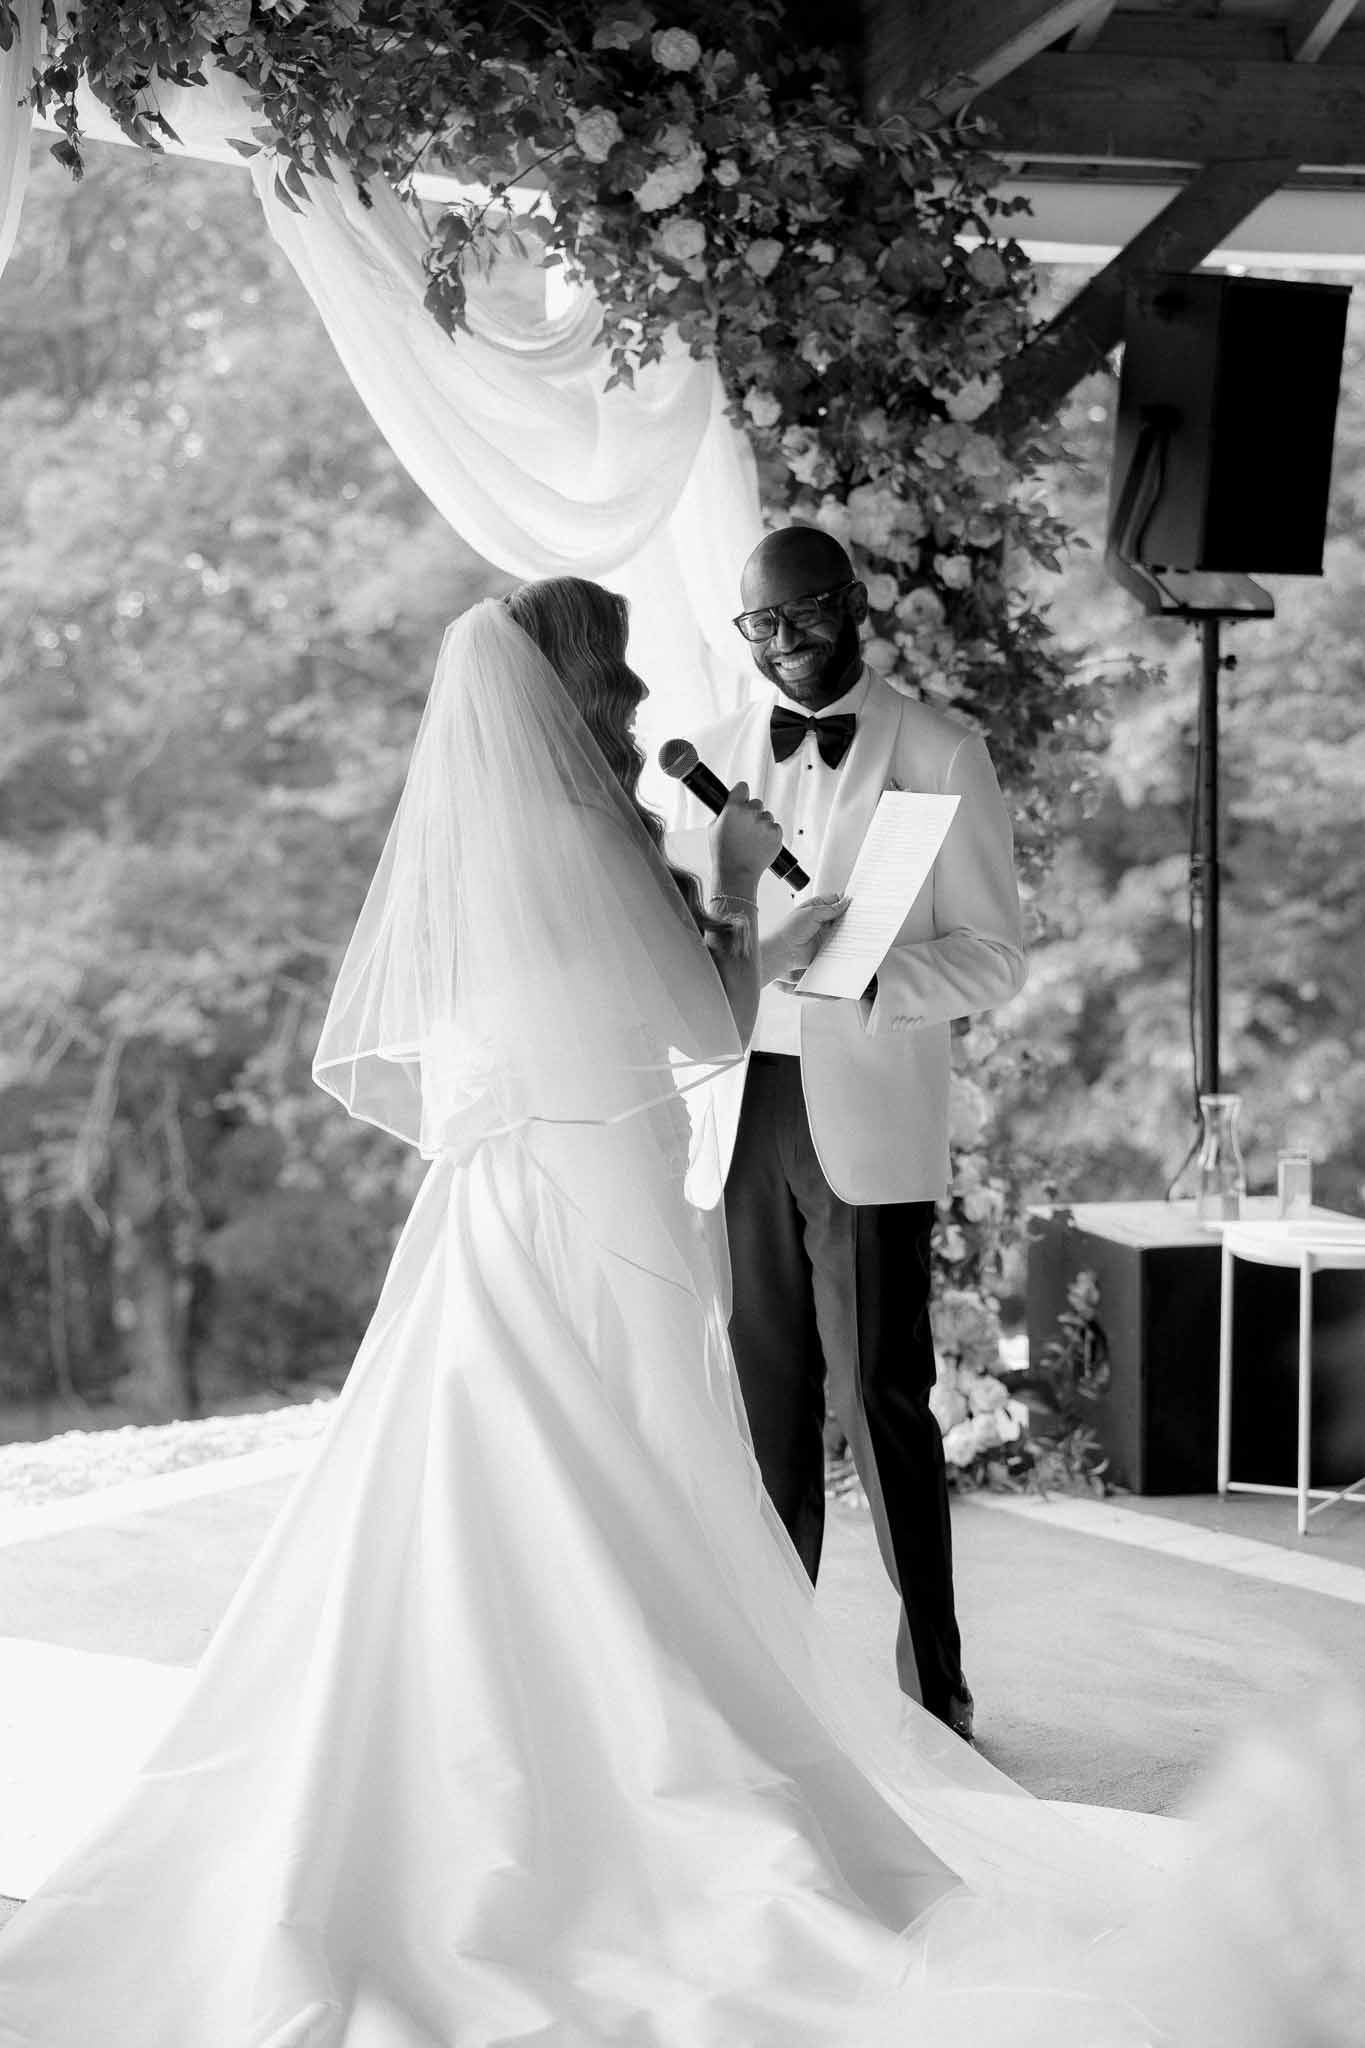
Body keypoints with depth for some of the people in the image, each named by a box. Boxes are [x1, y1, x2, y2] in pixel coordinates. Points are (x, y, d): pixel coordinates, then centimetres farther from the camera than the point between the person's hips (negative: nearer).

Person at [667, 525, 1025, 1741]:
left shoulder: (942, 758, 0)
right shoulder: (712, 758, 12)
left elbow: (995, 958, -2)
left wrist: (863, 973, -19)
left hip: (865, 1120, -4)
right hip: (741, 1108, 4)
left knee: (883, 1401, -3)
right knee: (763, 1399, 10)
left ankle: (934, 1689, 7)